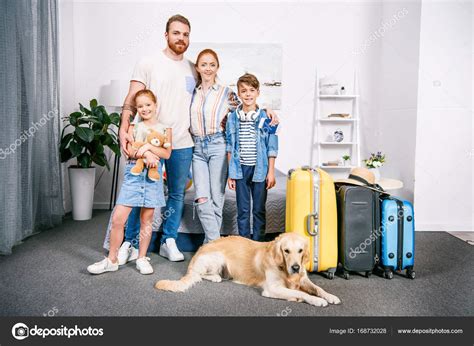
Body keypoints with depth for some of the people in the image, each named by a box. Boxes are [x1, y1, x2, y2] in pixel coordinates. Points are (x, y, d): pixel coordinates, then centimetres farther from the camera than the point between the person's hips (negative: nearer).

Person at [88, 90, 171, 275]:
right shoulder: (134, 127, 10)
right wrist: (147, 154, -19)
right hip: (133, 173, 1)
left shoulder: (164, 128, 8)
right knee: (118, 218, -4)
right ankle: (112, 260, 10)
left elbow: (167, 154, -5)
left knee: (147, 219, 7)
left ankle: (142, 258, 21)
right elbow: (129, 150, -4)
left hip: (153, 175, 0)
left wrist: (148, 146, -16)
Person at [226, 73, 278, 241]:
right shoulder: (232, 117, 3)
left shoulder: (266, 118, -2)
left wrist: (271, 172, -3)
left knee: (259, 209, 7)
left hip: (259, 169, -1)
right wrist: (230, 172, 3)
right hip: (240, 169, 1)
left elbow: (271, 147, 0)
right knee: (242, 210, 9)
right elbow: (230, 147, 6)